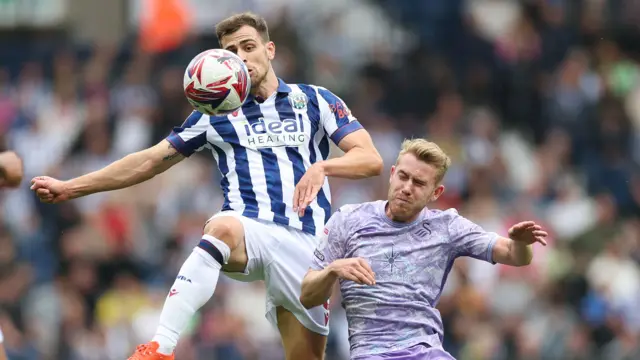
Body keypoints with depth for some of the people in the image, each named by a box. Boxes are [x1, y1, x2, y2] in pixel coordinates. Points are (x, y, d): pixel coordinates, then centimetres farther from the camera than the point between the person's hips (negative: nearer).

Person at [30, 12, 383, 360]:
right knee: (223, 227, -38)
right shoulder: (216, 113, 16)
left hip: (304, 242, 2)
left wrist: (322, 166, -18)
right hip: (248, 233, -2)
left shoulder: (315, 101, 12)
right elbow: (149, 161, 20)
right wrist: (69, 187, 16)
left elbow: (371, 159, 4)